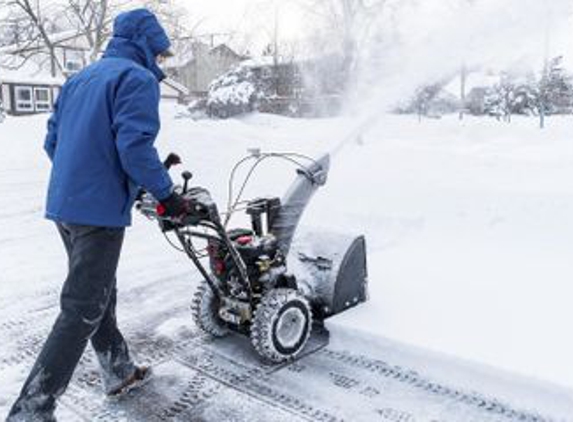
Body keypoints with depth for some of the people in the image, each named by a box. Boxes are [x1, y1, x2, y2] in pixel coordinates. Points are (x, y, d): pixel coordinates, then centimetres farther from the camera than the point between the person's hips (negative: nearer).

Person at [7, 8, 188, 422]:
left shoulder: (80, 78, 18)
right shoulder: (138, 79, -9)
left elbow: (52, 140, 18)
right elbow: (135, 146, -21)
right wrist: (167, 194, -11)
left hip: (63, 205, 9)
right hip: (100, 211, -9)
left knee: (100, 294, 20)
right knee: (83, 310, -3)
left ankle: (120, 371, 35)